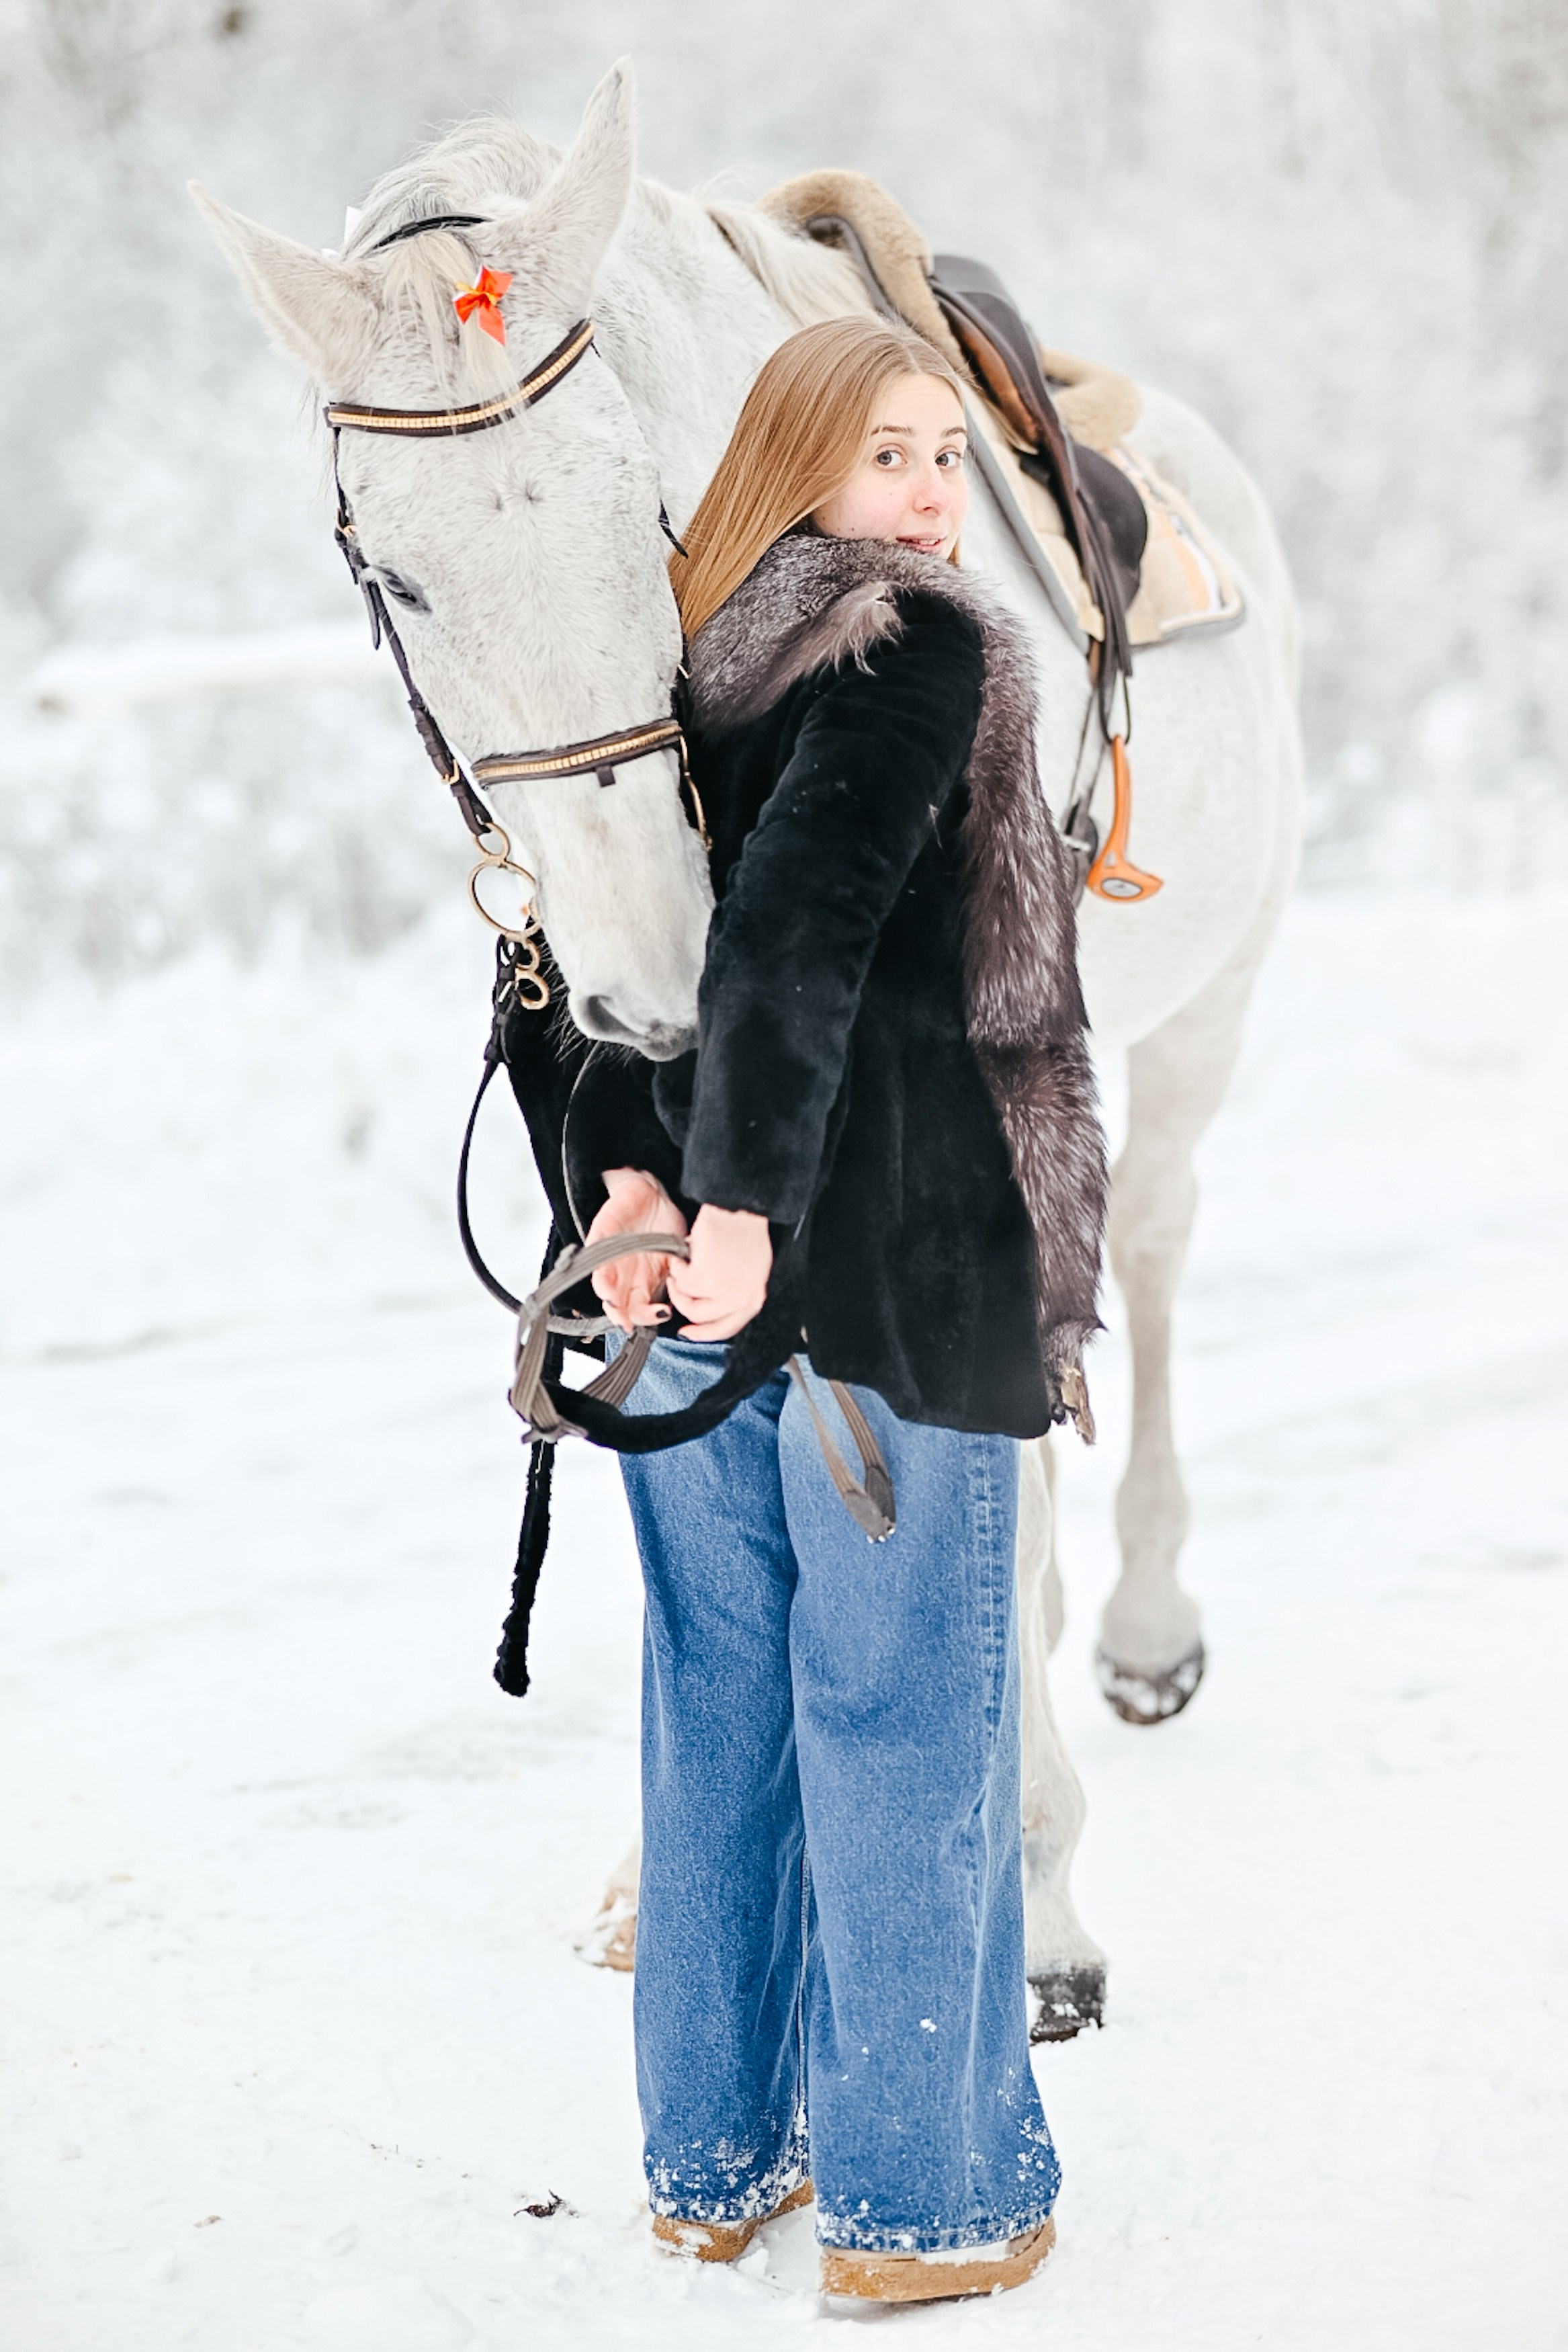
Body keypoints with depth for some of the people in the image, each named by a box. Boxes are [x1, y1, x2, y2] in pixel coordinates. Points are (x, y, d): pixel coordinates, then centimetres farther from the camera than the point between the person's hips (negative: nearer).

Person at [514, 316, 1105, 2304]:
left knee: (714, 1700, 16)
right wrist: (745, 1195, -31)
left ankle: (713, 2158, 28)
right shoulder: (924, 654, -12)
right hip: (890, 1271, -7)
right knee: (903, 1719, 4)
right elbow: (800, 915, -27)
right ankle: (918, 2196, 15)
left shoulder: (685, 664, 11)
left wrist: (621, 1180, -3)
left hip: (682, 1276, 7)